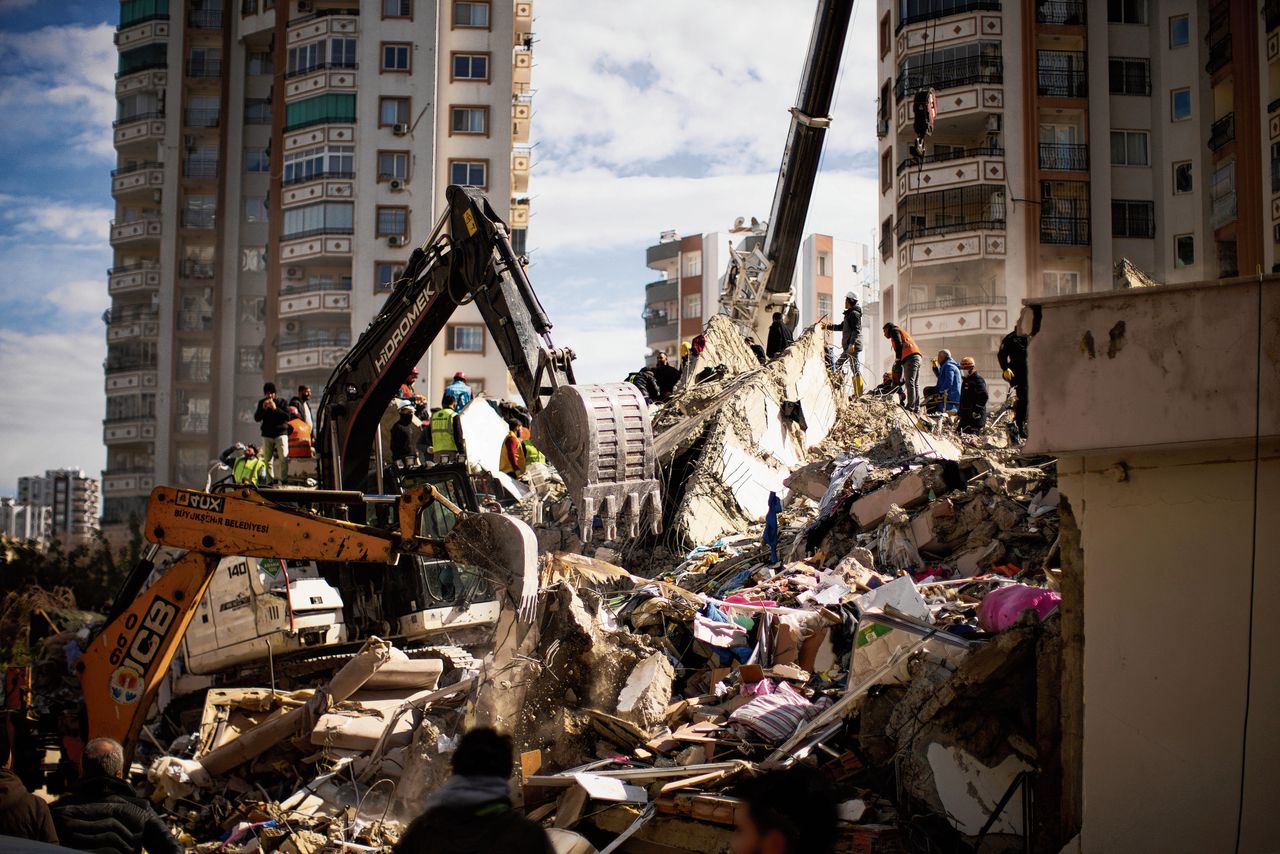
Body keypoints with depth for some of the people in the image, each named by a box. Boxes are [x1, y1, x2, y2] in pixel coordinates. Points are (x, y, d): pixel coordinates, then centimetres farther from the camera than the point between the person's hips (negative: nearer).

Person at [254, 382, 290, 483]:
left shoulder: (281, 402, -2)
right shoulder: (261, 403, 7)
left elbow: (287, 417, -10)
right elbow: (256, 418, 2)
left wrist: (275, 409, -21)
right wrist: (263, 409, -14)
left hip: (281, 433, -3)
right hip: (267, 434, 3)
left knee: (283, 458, -13)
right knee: (268, 460, 1)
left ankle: (284, 479, -14)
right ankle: (270, 481, 4)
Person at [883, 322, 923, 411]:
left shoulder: (894, 331, 9)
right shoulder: (903, 332, 35)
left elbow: (899, 344, -8)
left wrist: (898, 359, -4)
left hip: (910, 358, -9)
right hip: (917, 356, 9)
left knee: (909, 383, -13)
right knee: (915, 384, 6)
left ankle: (910, 407, -19)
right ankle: (916, 407, 2)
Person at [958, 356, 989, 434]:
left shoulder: (978, 380, -12)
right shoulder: (966, 380, 20)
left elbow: (983, 397, -23)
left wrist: (976, 411, -24)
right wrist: (959, 413, 28)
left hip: (975, 417, -11)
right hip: (965, 416, 11)